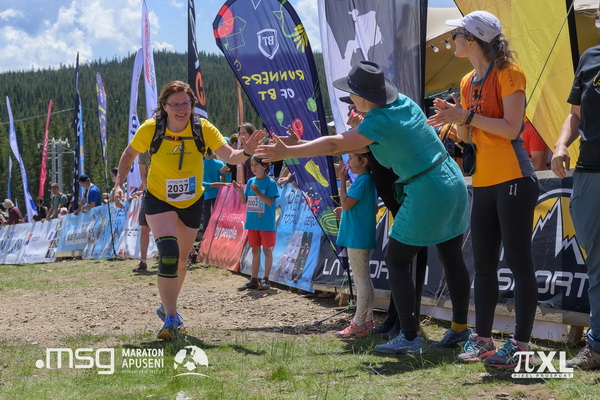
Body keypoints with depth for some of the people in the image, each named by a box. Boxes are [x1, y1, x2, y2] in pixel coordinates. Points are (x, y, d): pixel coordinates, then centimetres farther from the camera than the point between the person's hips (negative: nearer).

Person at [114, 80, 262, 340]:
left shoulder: (203, 129, -16)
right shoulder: (150, 129, -17)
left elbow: (230, 157, -26)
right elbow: (130, 154, 1)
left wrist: (246, 152, -47)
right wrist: (119, 183, -11)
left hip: (192, 202, 3)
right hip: (159, 201, -3)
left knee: (182, 258, 17)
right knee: (168, 252, -24)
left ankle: (168, 307, 42)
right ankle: (170, 319, -20)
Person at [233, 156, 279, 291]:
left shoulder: (270, 182, -8)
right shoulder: (251, 181, 8)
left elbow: (270, 202, -16)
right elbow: (244, 201, 9)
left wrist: (257, 192, -27)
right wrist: (241, 191, -10)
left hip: (266, 223, -6)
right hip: (253, 222, 6)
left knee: (267, 250, 1)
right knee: (255, 250, 11)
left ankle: (265, 280, 7)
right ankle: (254, 280, 15)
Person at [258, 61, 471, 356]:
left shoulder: (379, 121, -16)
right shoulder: (404, 102, 7)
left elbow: (334, 145, -15)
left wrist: (287, 152, -13)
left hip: (427, 195, -8)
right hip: (454, 183, 9)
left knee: (396, 261, 1)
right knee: (452, 259, 14)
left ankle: (410, 338, -3)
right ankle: (460, 328, 21)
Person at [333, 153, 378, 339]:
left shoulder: (362, 180, -17)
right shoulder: (369, 179, 14)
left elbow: (346, 204, -21)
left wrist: (342, 181, -13)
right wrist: (346, 210, 19)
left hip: (357, 238, -11)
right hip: (363, 237, 11)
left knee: (361, 281, -8)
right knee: (364, 280, 15)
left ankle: (359, 325, -7)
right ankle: (366, 320, 21)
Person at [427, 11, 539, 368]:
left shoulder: (507, 73, -8)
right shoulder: (468, 82, 15)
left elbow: (511, 127, -16)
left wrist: (468, 115, -15)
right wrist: (452, 117, 0)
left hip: (513, 179, -8)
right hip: (484, 184, 8)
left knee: (519, 261, -4)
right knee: (484, 264, 10)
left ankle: (521, 343, -1)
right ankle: (483, 338, 17)